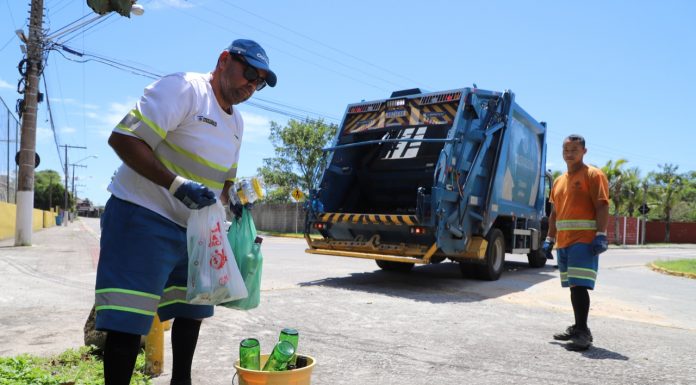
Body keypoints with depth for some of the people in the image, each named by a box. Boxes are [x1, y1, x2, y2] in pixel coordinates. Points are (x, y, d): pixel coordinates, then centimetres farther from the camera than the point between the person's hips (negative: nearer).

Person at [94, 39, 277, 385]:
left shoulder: (236, 123, 13)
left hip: (194, 227, 9)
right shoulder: (183, 88, -14)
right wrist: (177, 184, -29)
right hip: (143, 217, -8)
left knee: (192, 311, 16)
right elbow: (122, 138, -21)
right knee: (128, 319, -8)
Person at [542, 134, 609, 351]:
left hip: (584, 241, -7)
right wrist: (550, 239, 16)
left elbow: (602, 207, -11)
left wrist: (601, 235, -20)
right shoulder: (559, 181, 18)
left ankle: (583, 333, -7)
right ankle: (578, 329, 21)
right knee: (573, 286, 12)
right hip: (563, 242, 7)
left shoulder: (593, 175, -3)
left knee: (579, 285, -13)